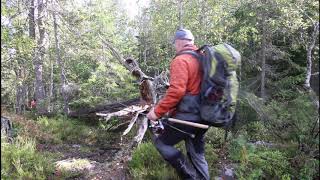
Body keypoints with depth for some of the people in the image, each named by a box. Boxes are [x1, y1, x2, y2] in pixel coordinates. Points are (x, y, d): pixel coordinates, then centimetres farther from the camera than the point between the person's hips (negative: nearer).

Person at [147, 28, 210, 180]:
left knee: (162, 142, 6)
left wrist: (157, 111, -18)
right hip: (203, 115, 8)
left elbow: (176, 90, -24)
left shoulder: (181, 60, -13)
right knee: (197, 153, 17)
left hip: (187, 115, -8)